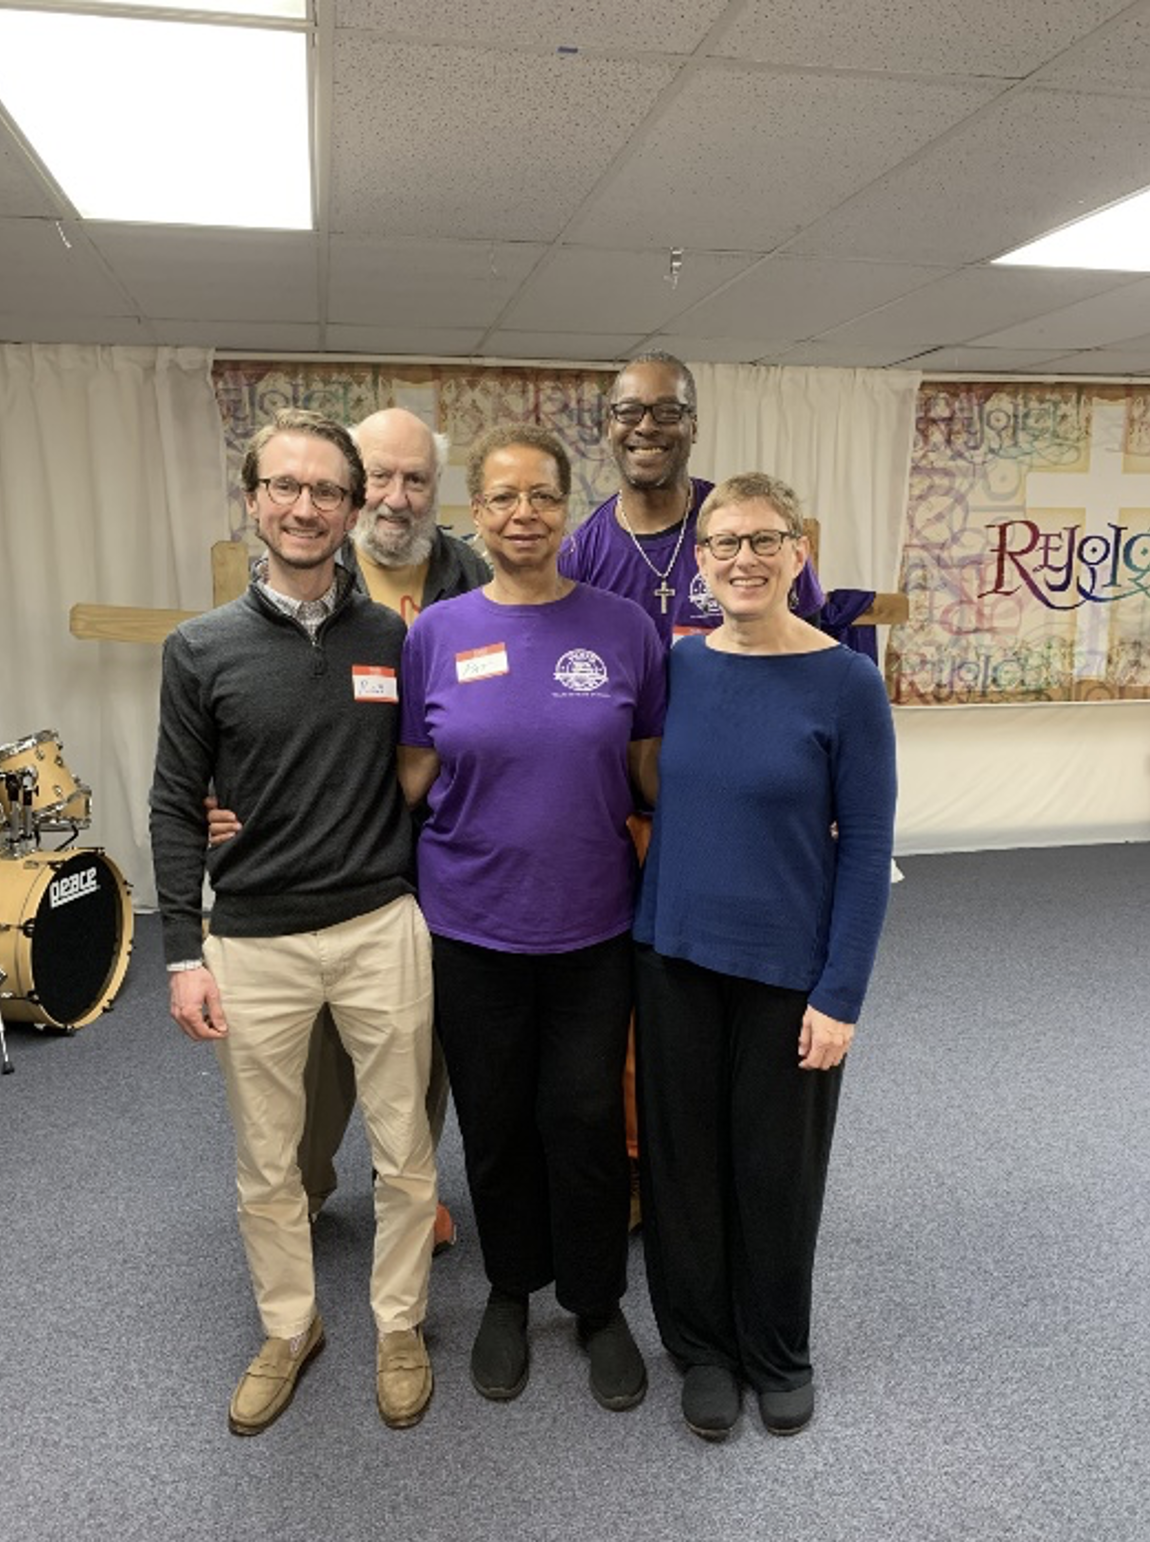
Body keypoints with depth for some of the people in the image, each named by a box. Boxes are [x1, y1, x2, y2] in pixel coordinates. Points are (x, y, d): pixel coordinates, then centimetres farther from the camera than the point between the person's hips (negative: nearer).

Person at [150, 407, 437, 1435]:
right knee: (266, 1169, 15)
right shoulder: (202, 651, -2)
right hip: (254, 944, 0)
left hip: (383, 929, 0)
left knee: (405, 1156, 12)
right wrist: (184, 953, -3)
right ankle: (288, 1328, 40)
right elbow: (177, 809, 1)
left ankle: (400, 1326, 36)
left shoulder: (396, 639, 0)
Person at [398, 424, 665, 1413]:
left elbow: (654, 767, 3)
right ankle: (511, 1291, 40)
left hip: (592, 924, 0)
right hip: (472, 924, 1)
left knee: (585, 1119, 9)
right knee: (495, 1120, 15)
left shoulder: (623, 627, -3)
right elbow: (410, 777, 2)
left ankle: (598, 1304, 34)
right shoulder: (437, 634, -2)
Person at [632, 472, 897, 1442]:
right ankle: (703, 1343, 38)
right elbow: (654, 801, 7)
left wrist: (841, 994, -12)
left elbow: (867, 846, -9)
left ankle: (778, 1351, 39)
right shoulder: (679, 665, -1)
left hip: (788, 971, -3)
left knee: (777, 1167, 14)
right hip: (675, 958, 3)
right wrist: (646, 928, 2)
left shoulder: (846, 683, -11)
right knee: (684, 1159, 14)